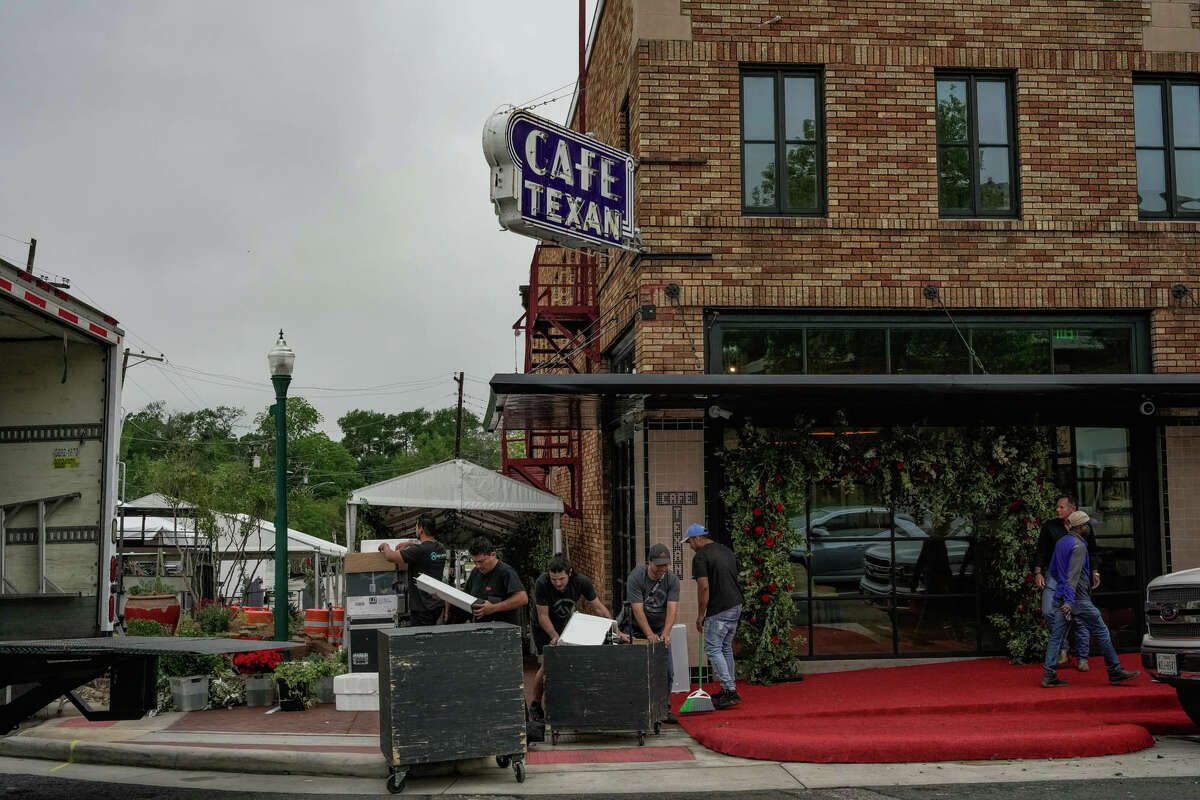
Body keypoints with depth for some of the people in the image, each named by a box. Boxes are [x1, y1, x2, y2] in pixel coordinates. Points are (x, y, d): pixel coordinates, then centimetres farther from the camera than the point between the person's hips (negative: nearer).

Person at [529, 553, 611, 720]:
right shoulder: (541, 583, -31)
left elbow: (599, 608, -13)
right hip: (544, 628, -3)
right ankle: (535, 704, 5)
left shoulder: (581, 581, -23)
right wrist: (555, 637, -32)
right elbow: (543, 616, -23)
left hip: (567, 625, 3)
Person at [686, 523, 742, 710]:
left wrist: (701, 614, -10)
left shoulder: (701, 556, -12)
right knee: (726, 647, 18)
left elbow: (704, 587, -18)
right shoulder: (727, 551, 15)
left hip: (719, 610, -9)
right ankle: (730, 689, 21)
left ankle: (730, 691, -9)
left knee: (712, 649, -3)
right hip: (736, 605, 9)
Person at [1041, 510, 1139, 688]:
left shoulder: (1061, 543, 14)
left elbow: (1053, 570, 24)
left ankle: (1048, 676, -1)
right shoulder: (1078, 546, -13)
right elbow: (1073, 575, -23)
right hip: (1078, 598, -9)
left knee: (1057, 635, 4)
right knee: (1101, 632, 2)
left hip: (1060, 596, 9)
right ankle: (1115, 672, 8)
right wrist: (1069, 601, -29)